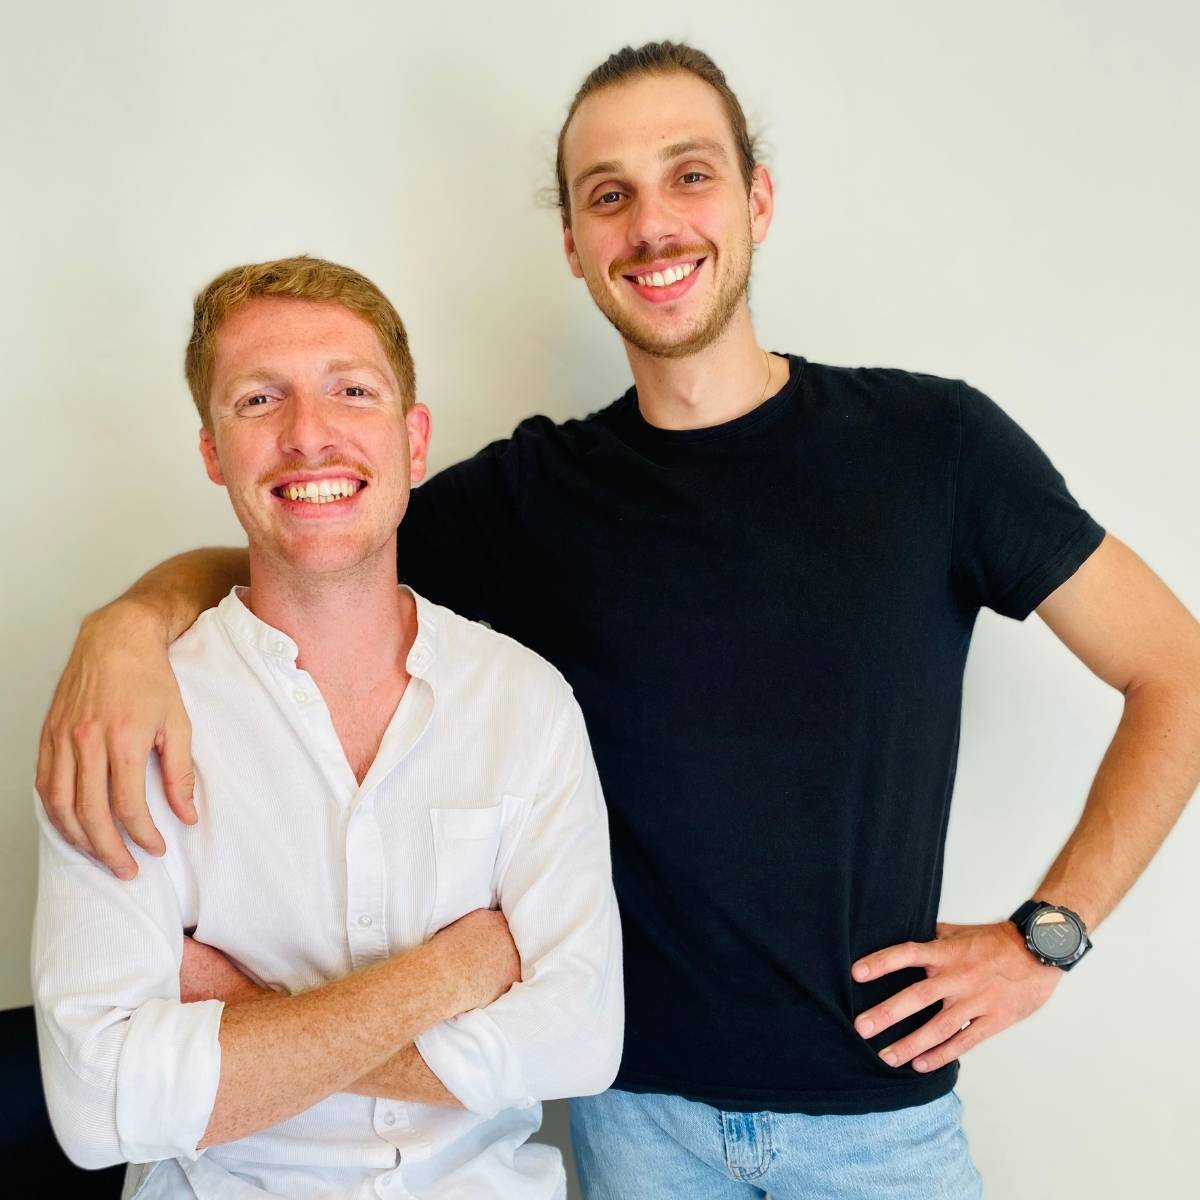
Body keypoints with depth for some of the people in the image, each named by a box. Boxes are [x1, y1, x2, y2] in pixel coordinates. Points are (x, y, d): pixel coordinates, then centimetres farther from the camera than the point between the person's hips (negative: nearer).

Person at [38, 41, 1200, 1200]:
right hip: (637, 1100, 2)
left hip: (877, 1103, -1)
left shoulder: (932, 441, -8)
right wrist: (126, 623, -20)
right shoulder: (533, 492, -4)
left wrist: (1045, 932, -8)